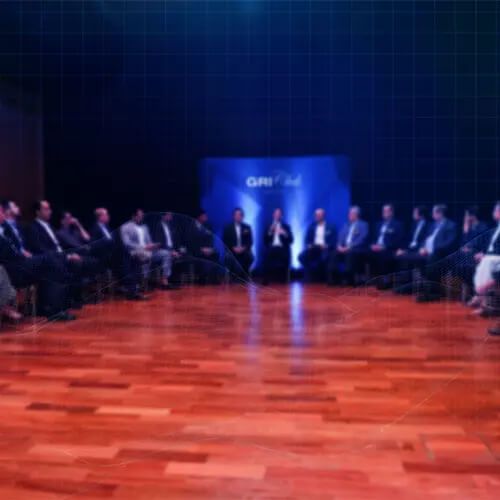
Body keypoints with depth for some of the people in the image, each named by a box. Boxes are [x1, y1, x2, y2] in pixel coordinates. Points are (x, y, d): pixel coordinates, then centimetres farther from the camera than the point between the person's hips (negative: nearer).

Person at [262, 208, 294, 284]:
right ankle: (266, 282, -18)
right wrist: (270, 231, -7)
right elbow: (265, 240, 7)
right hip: (271, 249, 1)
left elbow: (290, 240, 4)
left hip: (282, 250, 0)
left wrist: (285, 234, -13)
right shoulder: (269, 226, 17)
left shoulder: (286, 226, 14)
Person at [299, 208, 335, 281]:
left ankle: (321, 277, -17)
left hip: (324, 248, -3)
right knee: (301, 256, -26)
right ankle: (311, 275, -14)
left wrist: (325, 246, -18)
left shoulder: (330, 227, 6)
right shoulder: (312, 226, 16)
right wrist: (309, 245, -9)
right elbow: (307, 239, 11)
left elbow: (333, 242, -1)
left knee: (324, 258, -37)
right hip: (313, 248, 3)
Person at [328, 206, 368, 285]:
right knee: (334, 254, -23)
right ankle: (332, 279, -20)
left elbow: (361, 239, -10)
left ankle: (349, 280, -25)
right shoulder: (346, 225, 22)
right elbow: (340, 237, 15)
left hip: (356, 249, -5)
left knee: (350, 254, -36)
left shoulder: (363, 225, 4)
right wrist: (339, 246, -7)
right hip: (343, 248, 5)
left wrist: (349, 247, -19)